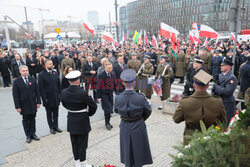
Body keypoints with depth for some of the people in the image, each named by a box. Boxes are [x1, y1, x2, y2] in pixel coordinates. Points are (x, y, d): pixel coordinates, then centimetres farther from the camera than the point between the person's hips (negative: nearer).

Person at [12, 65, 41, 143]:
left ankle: (33, 134, 25)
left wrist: (38, 102, 1)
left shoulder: (32, 79, 2)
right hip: (24, 105, -2)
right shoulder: (16, 82, -6)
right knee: (25, 121, 9)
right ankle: (28, 136, 21)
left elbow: (37, 91, 5)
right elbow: (15, 95, -7)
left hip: (33, 104, 2)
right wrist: (17, 107, -10)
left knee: (32, 120, 12)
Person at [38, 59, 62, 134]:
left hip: (56, 98, 4)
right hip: (48, 99, -4)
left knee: (56, 114, 14)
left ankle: (56, 126, 27)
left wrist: (60, 94, 3)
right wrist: (44, 98, -14)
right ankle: (51, 127, 24)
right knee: (49, 114, 11)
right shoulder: (41, 75, -9)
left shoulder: (55, 73, 5)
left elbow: (59, 85, 9)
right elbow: (41, 88, -11)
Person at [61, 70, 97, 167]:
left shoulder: (64, 92, -8)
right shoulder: (83, 93, -23)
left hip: (71, 122, 5)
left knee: (74, 143, 18)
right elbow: (94, 106, -16)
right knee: (82, 144, 10)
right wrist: (89, 113, 2)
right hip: (82, 122, -5)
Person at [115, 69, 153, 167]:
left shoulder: (118, 98, -18)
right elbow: (148, 111, -7)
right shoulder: (141, 98, -24)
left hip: (125, 128, 2)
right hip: (138, 128, -2)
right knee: (138, 151, 18)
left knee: (127, 151, 21)